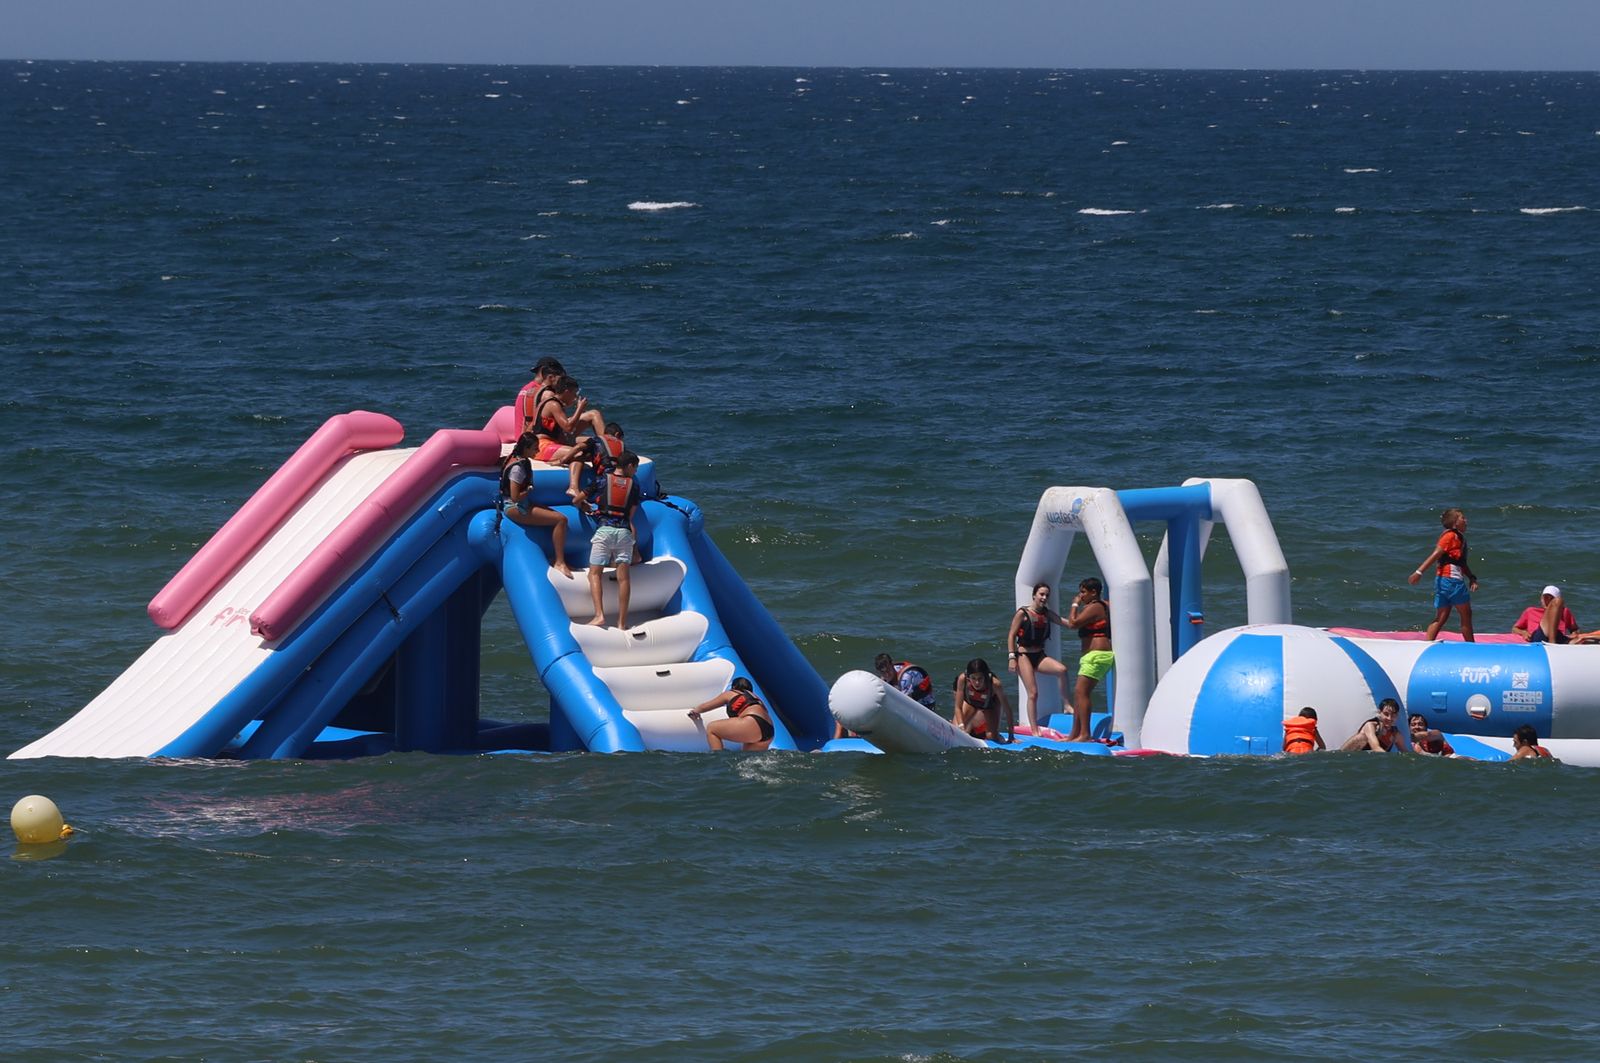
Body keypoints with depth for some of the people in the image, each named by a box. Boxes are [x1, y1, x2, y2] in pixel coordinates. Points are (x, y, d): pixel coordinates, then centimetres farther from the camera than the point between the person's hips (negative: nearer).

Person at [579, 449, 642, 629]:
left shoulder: (603, 480, 7)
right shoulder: (633, 485, 9)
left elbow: (577, 500, 9)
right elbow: (631, 514, 8)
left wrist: (584, 506, 32)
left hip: (604, 529, -1)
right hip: (624, 531, 1)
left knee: (595, 574, 1)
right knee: (623, 577, 2)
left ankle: (599, 615, -17)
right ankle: (622, 622, -1)